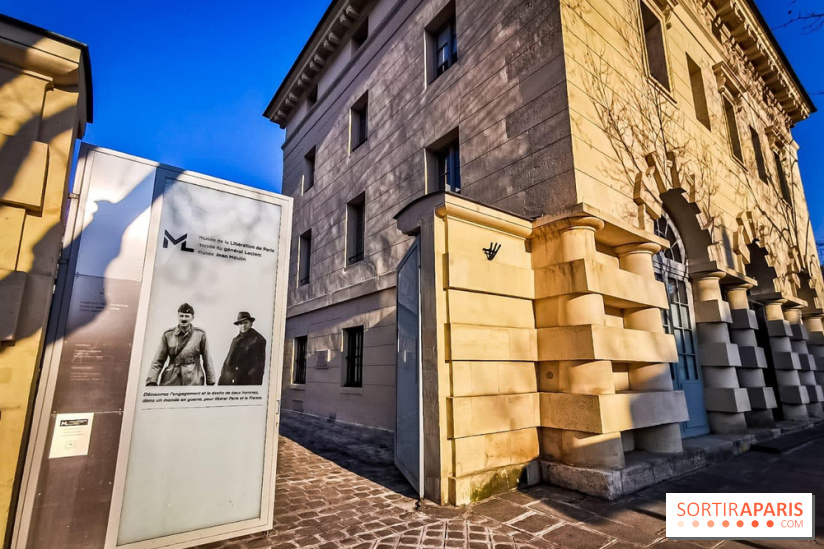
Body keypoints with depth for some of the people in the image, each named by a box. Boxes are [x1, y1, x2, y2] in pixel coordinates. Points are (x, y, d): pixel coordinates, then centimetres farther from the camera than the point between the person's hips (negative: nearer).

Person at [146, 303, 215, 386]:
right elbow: (158, 361, 4)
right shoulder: (168, 335, 4)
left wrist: (210, 383, 4)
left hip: (193, 381, -1)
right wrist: (151, 383, -6)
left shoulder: (200, 334, 1)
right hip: (171, 380, 1)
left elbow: (207, 360, 5)